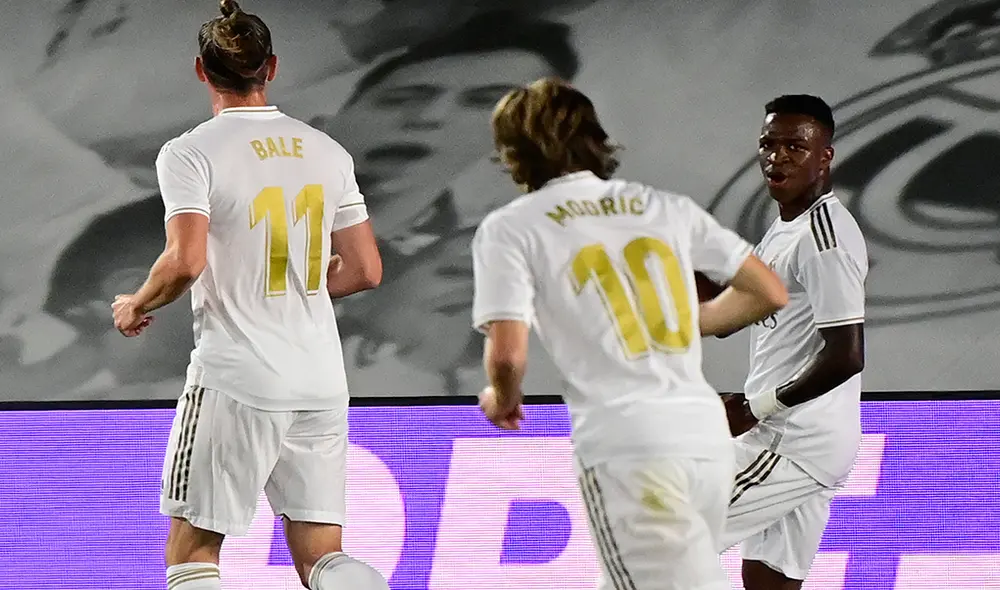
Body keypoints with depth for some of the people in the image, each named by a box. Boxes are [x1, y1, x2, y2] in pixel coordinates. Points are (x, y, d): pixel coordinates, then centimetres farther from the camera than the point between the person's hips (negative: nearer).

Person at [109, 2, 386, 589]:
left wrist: (137, 306, 0)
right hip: (322, 380, 5)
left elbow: (185, 261, -20)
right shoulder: (327, 152, 8)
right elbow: (365, 270, 9)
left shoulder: (190, 153, -7)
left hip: (236, 380, -5)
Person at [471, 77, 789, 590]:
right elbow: (770, 293, 17)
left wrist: (502, 400, 15)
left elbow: (508, 354, -8)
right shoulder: (667, 208, 16)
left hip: (627, 446, -6)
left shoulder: (510, 229, 3)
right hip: (709, 436, 6)